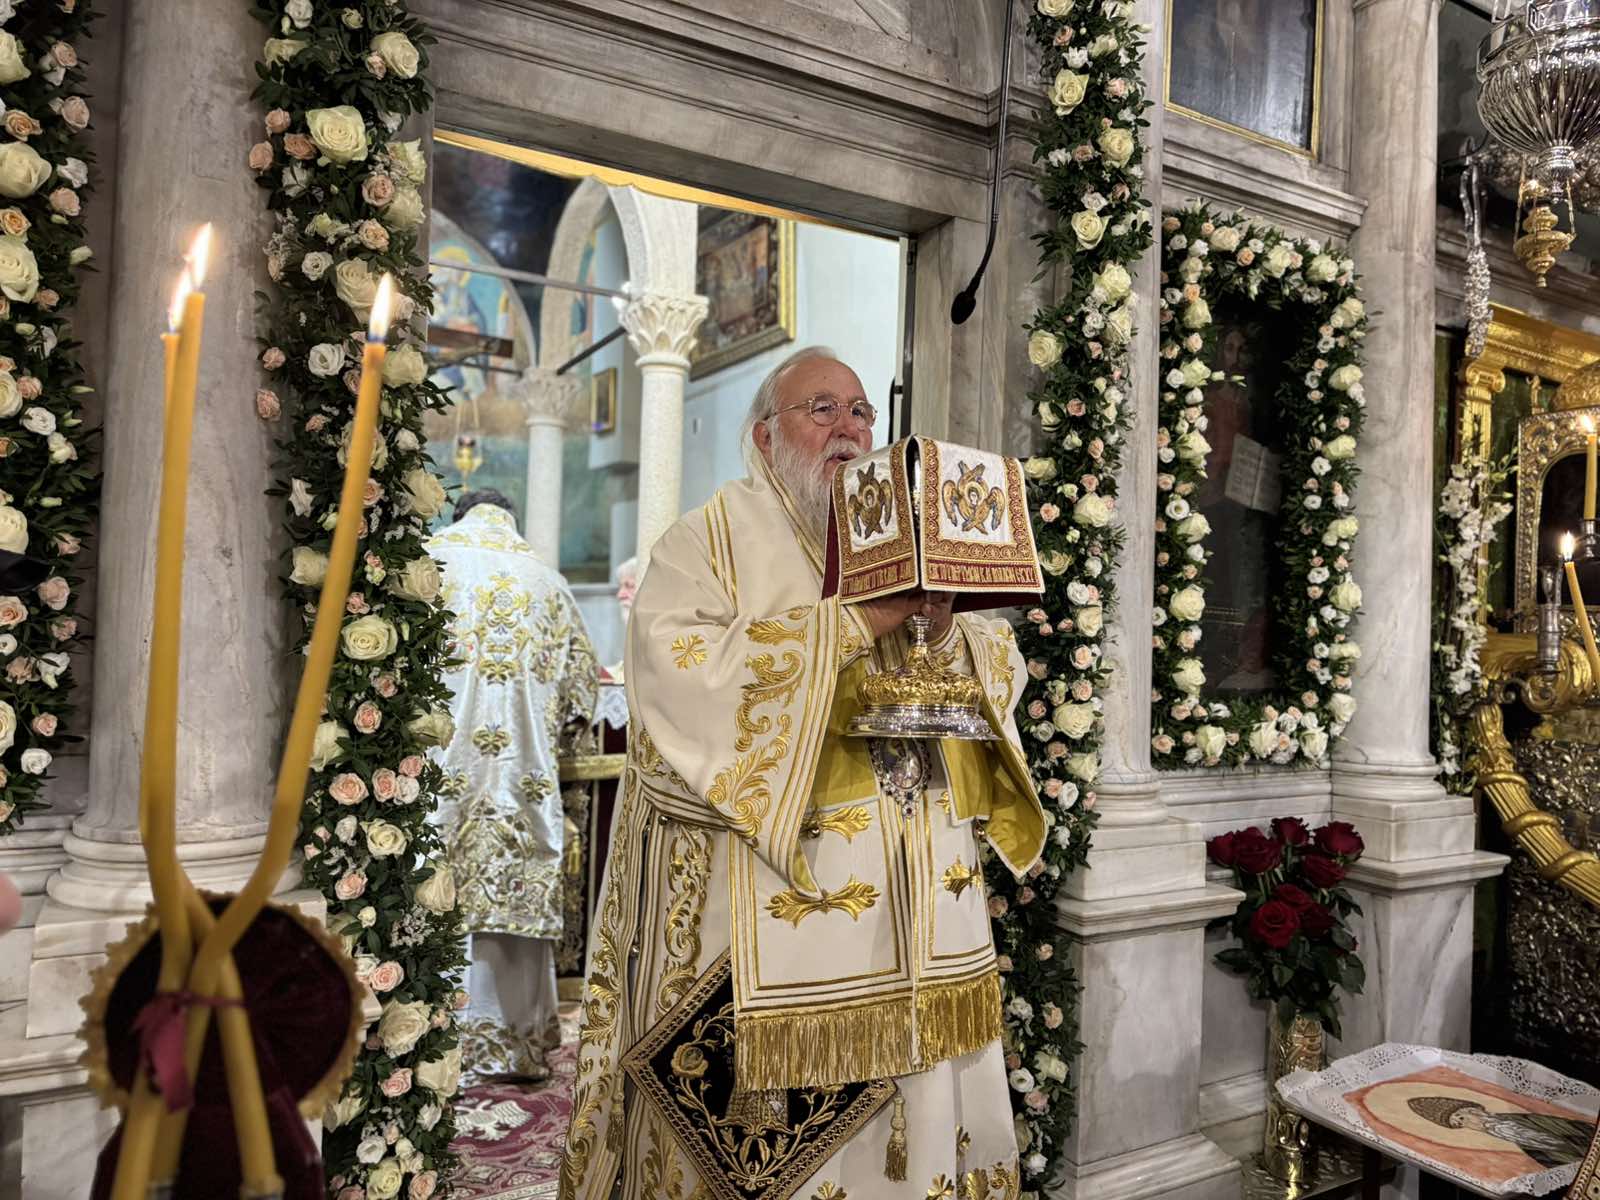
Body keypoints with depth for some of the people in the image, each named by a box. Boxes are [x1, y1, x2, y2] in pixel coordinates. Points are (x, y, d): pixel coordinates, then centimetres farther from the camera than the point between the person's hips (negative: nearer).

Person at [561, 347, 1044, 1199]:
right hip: (772, 888, -5)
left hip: (921, 886, 5)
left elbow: (1002, 672, 14)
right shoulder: (717, 537, 1)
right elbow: (672, 663, -17)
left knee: (925, 1095, 10)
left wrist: (944, 631, -8)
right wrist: (849, 624, -18)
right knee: (774, 1108, 0)